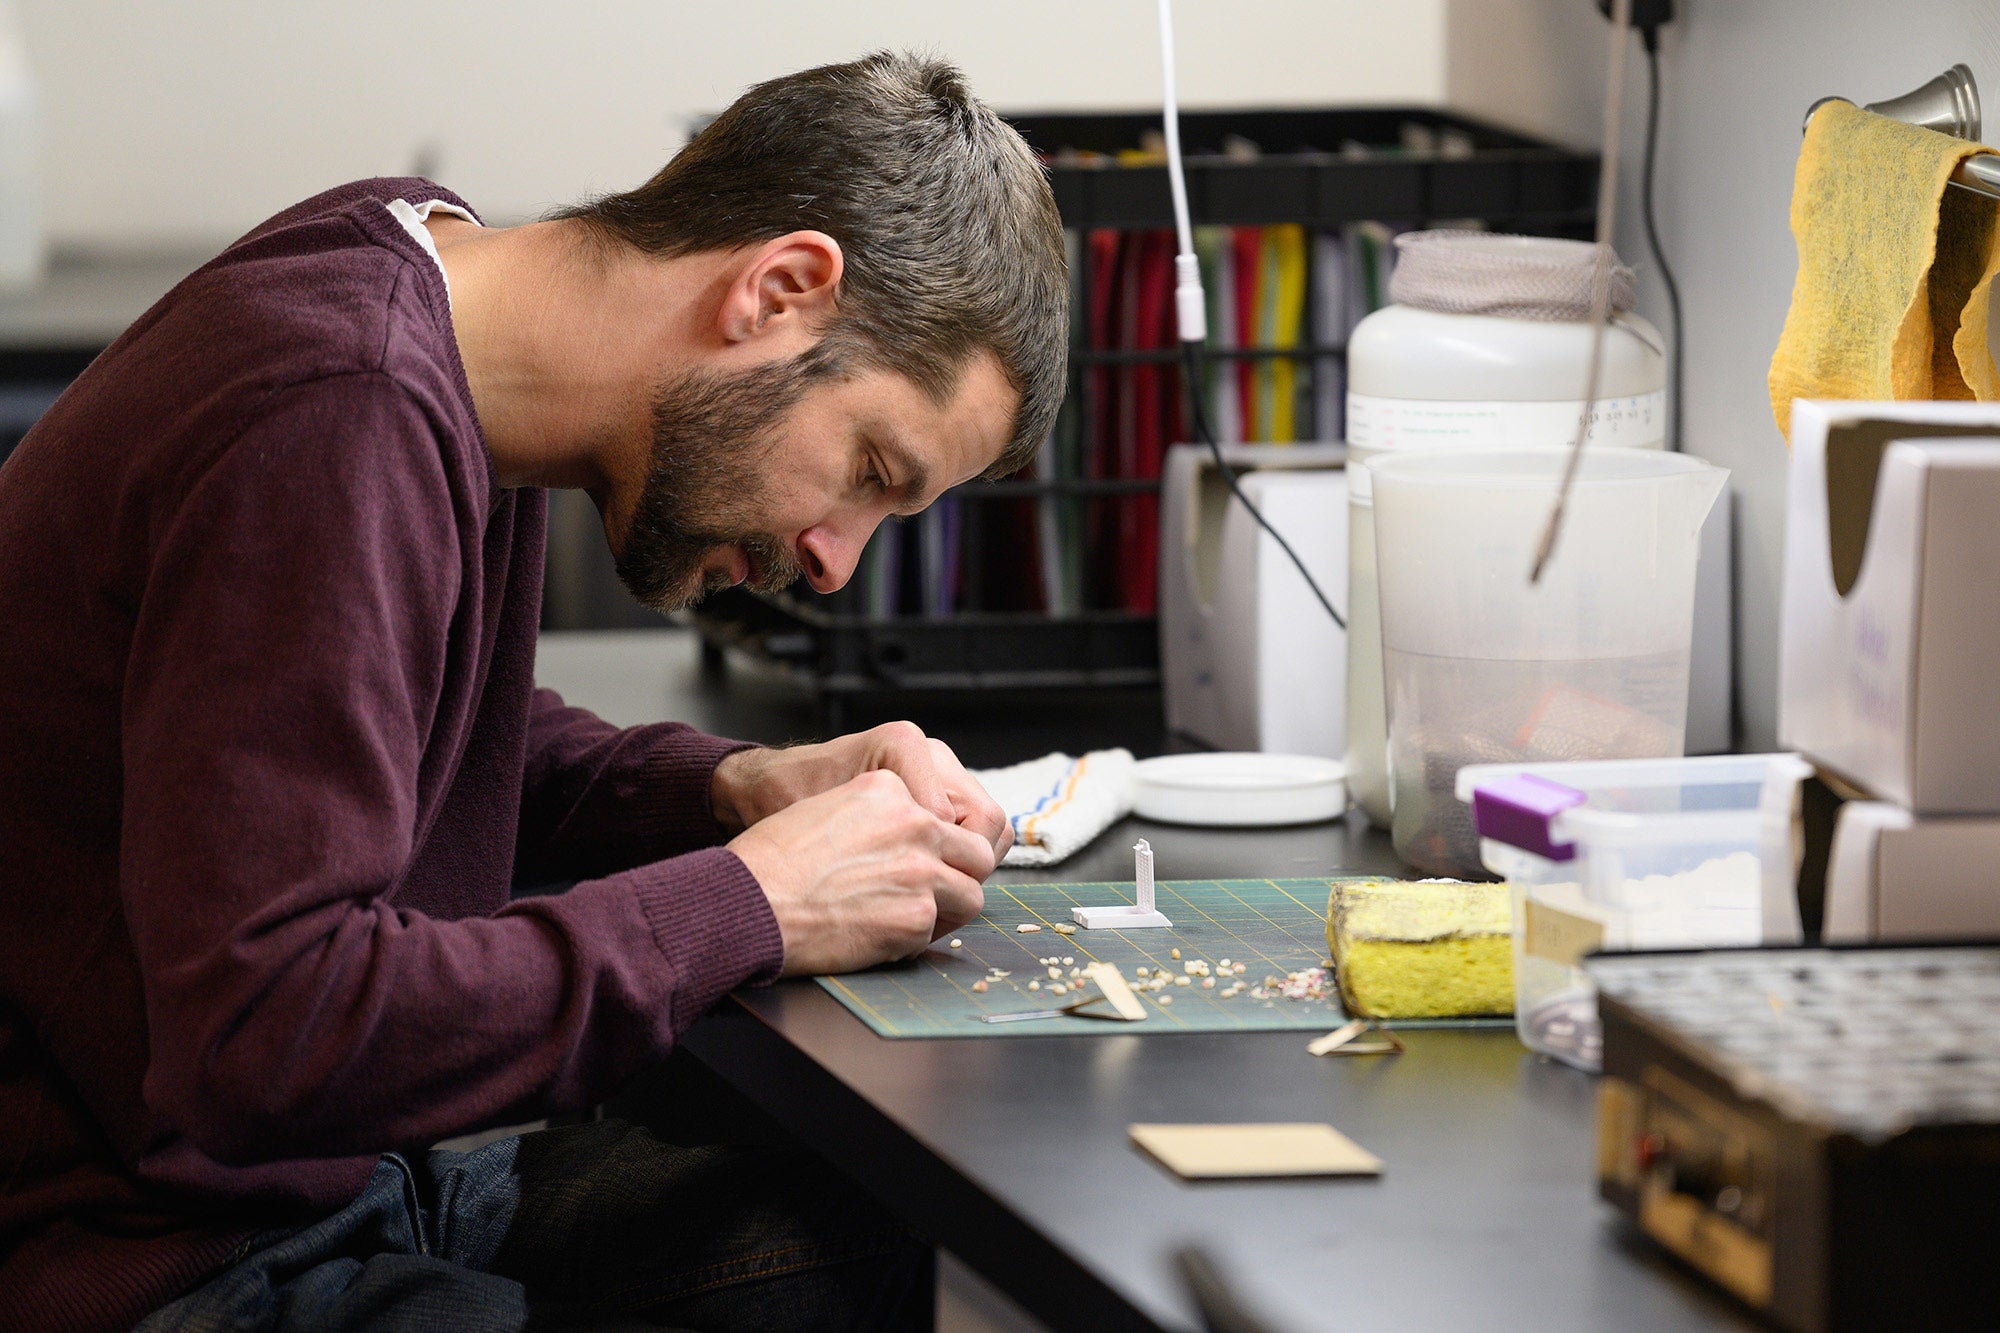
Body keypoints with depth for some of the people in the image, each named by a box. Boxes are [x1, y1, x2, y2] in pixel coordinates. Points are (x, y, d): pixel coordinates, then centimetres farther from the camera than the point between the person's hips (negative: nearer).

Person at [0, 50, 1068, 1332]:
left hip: (349, 1197, 9)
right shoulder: (336, 420, -25)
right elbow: (265, 1040, -30)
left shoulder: (425, 257, 4)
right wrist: (751, 905, -21)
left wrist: (737, 790, 3)